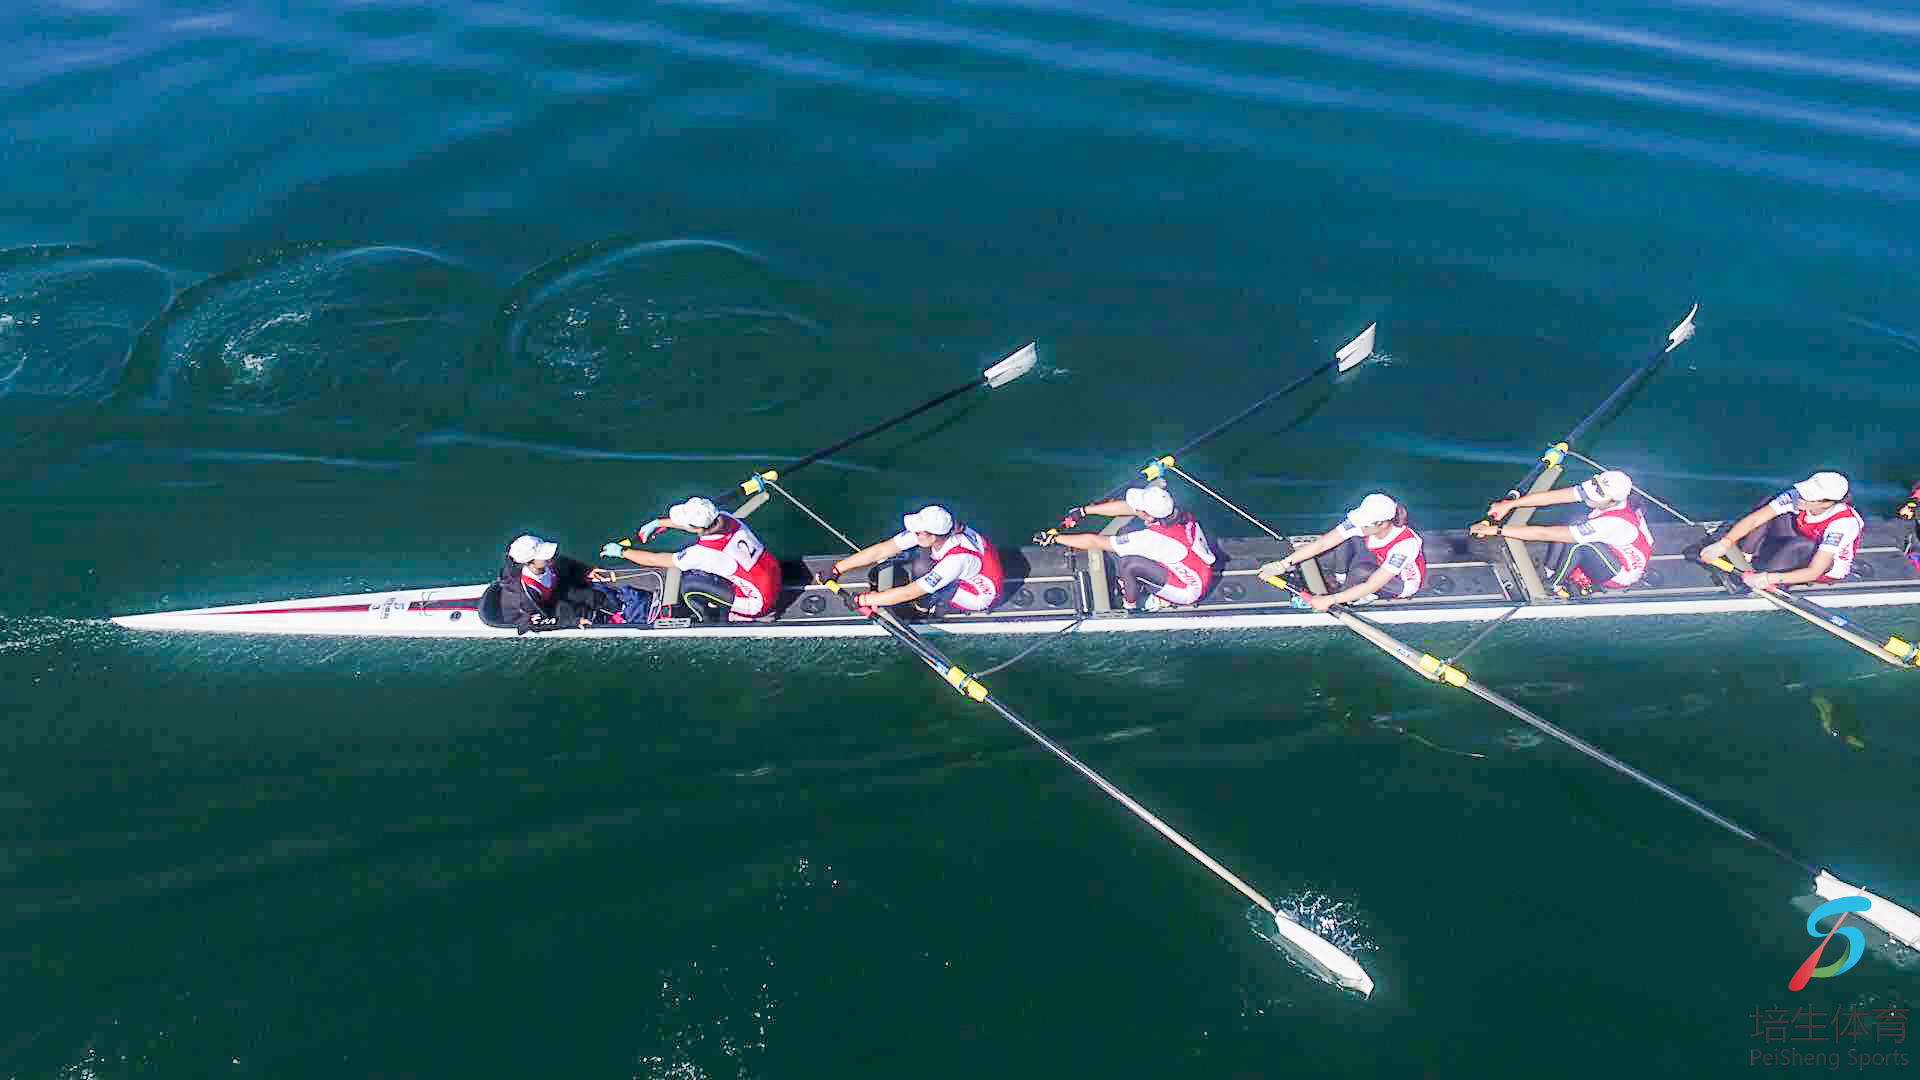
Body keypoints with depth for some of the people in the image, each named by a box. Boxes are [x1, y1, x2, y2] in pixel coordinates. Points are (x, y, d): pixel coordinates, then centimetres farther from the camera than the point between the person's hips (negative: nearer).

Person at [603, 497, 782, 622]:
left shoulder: (704, 552, -25)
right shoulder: (725, 518, -9)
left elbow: (656, 560, -11)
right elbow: (690, 520, 17)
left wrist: (622, 552, 2)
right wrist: (658, 523, 20)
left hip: (758, 602, -8)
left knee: (689, 586, -9)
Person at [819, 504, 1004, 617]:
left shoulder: (957, 557, -39)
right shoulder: (928, 531, -21)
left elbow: (908, 593, -35)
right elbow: (880, 551, -16)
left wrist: (862, 600, -30)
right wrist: (837, 568, -17)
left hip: (982, 595, -8)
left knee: (922, 567, -27)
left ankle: (929, 605, 0)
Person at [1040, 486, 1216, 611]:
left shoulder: (1153, 538, -30)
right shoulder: (1172, 510, -11)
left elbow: (1095, 542, -22)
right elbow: (1126, 507, 3)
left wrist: (1055, 538, -13)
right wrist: (1083, 511, 8)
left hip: (1188, 592, -8)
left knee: (1128, 563, -18)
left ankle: (1130, 603, 9)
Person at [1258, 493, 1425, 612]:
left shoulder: (1405, 544, -39)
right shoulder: (1363, 520, -26)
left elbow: (1372, 586, -39)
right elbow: (1322, 543, -27)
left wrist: (1330, 600, -41)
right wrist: (1285, 563, -35)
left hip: (1403, 583, -5)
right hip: (1378, 564, 5)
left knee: (1362, 569, -34)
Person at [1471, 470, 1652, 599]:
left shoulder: (1612, 523, -39)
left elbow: (1545, 534, -41)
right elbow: (1552, 496, -16)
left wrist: (1498, 530, -40)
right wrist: (1509, 504, -23)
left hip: (1625, 574, -8)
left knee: (1579, 544, -33)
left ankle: (1554, 585, -10)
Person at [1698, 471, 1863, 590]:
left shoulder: (1843, 523, -36)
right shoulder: (1797, 496, -24)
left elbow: (1813, 573, -39)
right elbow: (1753, 519, -25)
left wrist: (1769, 579, -46)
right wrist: (1723, 544, -39)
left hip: (1832, 567, -6)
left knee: (1801, 545, -40)